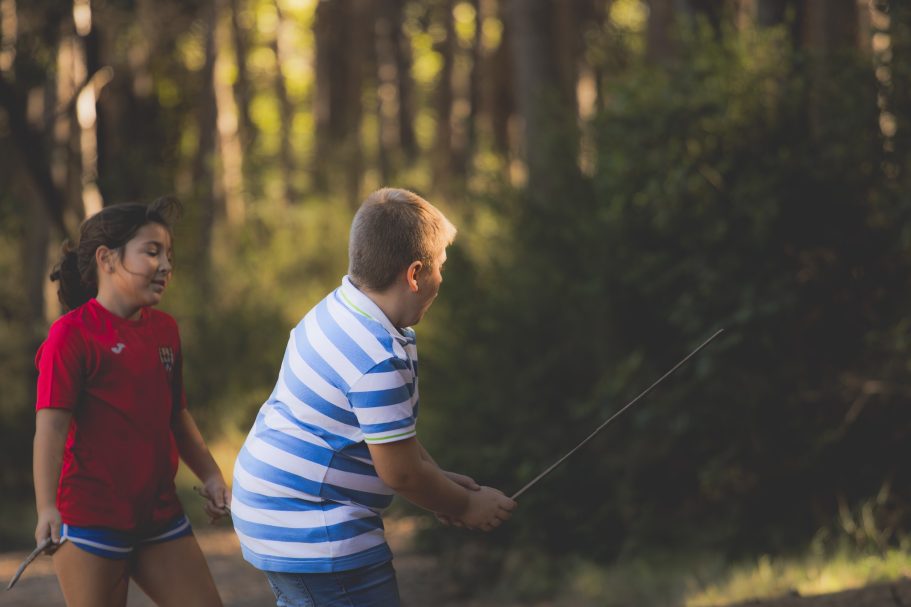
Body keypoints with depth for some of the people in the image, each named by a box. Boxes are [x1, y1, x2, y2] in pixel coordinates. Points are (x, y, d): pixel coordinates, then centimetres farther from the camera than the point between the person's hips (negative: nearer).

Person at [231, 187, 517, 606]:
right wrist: (466, 507, -2)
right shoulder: (379, 361, -26)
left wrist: (439, 480, 16)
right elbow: (399, 473, -18)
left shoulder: (339, 308, 5)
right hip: (316, 534, -10)